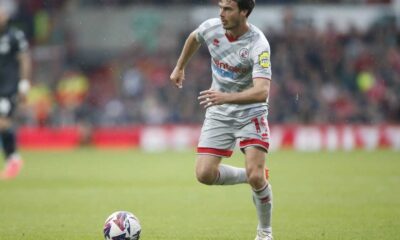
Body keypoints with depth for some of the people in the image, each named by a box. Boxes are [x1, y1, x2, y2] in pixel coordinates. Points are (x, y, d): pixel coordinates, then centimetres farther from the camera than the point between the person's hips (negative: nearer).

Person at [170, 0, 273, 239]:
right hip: (218, 114, 5)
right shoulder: (211, 27, -10)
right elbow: (194, 38, 18)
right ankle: (248, 176, 21)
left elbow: (261, 92, -38)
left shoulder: (258, 44, -26)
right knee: (204, 174, -8)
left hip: (251, 113, -5)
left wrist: (226, 97, -51)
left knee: (256, 177, -18)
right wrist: (180, 67, 27)